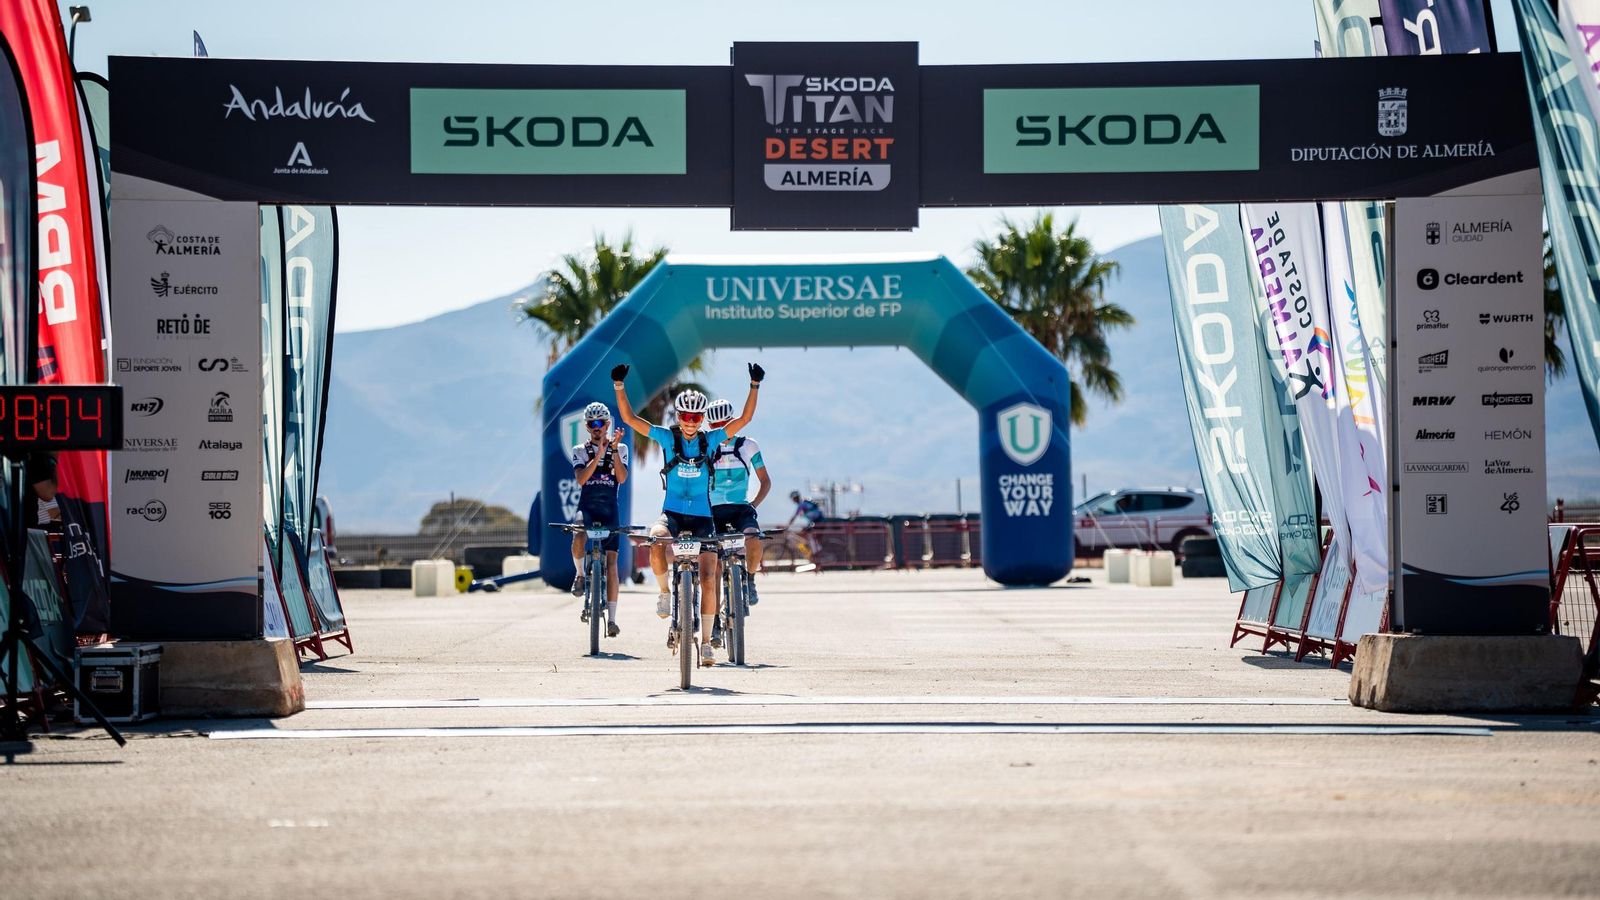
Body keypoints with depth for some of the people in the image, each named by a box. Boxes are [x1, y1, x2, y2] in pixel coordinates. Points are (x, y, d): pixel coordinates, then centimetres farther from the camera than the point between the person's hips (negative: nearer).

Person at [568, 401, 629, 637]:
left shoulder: (620, 449, 7)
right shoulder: (580, 450, 4)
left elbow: (622, 478, -8)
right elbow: (581, 478, -12)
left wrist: (614, 450, -18)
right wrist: (599, 454, -22)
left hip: (609, 510, 1)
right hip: (586, 507, -1)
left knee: (611, 563, -4)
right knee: (578, 540, -33)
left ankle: (611, 618, -2)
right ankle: (580, 575, -3)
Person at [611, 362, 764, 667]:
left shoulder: (710, 439, 3)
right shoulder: (667, 437, 1)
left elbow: (744, 418, 0)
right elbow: (630, 418, -4)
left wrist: (755, 386, -9)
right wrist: (619, 386, -14)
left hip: (701, 517, 1)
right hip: (672, 513, -1)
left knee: (708, 580, -9)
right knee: (656, 543, -35)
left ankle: (706, 642, 2)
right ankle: (664, 592, -7)